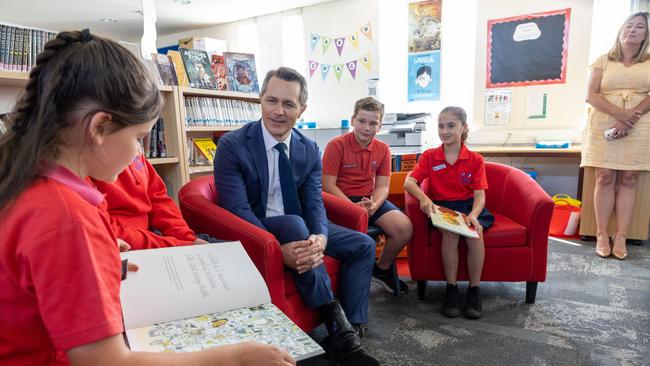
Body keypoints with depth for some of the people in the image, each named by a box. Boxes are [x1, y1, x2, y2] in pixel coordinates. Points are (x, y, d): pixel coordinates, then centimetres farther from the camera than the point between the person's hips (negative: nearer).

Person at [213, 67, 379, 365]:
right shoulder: (232, 145, -14)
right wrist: (277, 249, -35)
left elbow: (314, 203, -7)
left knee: (363, 245, -9)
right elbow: (237, 209, -21)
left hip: (299, 227, 5)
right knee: (294, 223, -35)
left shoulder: (310, 150, -1)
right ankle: (335, 323, -25)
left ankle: (349, 331, -7)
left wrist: (320, 238, -31)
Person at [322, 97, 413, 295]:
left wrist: (374, 205, -18)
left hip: (371, 200, 5)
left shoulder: (383, 149, 6)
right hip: (342, 201, -4)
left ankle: (382, 269, 13)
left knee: (405, 228, -16)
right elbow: (328, 185, -12)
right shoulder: (336, 145, -8)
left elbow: (382, 186, 4)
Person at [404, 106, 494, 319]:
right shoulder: (429, 156, 3)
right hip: (441, 206, 0)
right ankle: (451, 290, -17)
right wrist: (424, 198, -30)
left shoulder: (475, 160, 2)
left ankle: (474, 291, -15)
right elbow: (409, 182, -8)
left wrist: (473, 215, -26)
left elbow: (480, 195, -4)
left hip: (468, 206, 1)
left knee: (475, 232, -30)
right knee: (450, 233, -31)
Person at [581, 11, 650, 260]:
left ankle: (621, 236, 1)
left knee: (628, 179, -2)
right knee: (605, 177, -5)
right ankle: (602, 234, -1)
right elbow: (591, 95, 0)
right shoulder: (603, 61, 10)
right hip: (604, 125, -1)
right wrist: (619, 113, -14)